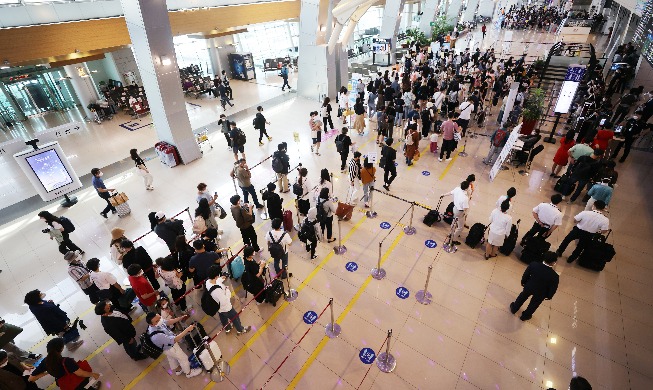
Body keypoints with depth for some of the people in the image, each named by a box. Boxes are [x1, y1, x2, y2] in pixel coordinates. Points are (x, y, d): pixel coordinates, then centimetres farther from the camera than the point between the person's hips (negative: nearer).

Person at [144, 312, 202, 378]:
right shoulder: (157, 336, -48)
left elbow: (168, 322, -7)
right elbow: (175, 339, -41)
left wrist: (181, 318, -16)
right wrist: (187, 330, -42)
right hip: (170, 348, -7)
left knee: (171, 358, 32)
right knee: (183, 358, 18)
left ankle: (177, 370, 60)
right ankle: (189, 372, 44)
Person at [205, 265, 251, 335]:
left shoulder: (208, 282, -21)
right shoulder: (217, 290, -45)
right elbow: (224, 302, -33)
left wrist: (220, 279, -1)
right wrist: (227, 291, -24)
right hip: (225, 308, -7)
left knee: (223, 318, 35)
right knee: (235, 318, 22)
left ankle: (227, 328, 62)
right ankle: (240, 330, 48)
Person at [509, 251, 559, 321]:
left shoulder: (533, 264, -30)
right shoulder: (555, 276, -34)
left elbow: (525, 275, -12)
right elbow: (553, 289, -16)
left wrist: (523, 282, 10)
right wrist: (548, 296, 6)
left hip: (529, 287, 1)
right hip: (540, 294, -1)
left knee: (522, 297, 31)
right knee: (534, 304, 28)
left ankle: (514, 309, 53)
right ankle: (525, 316, 52)